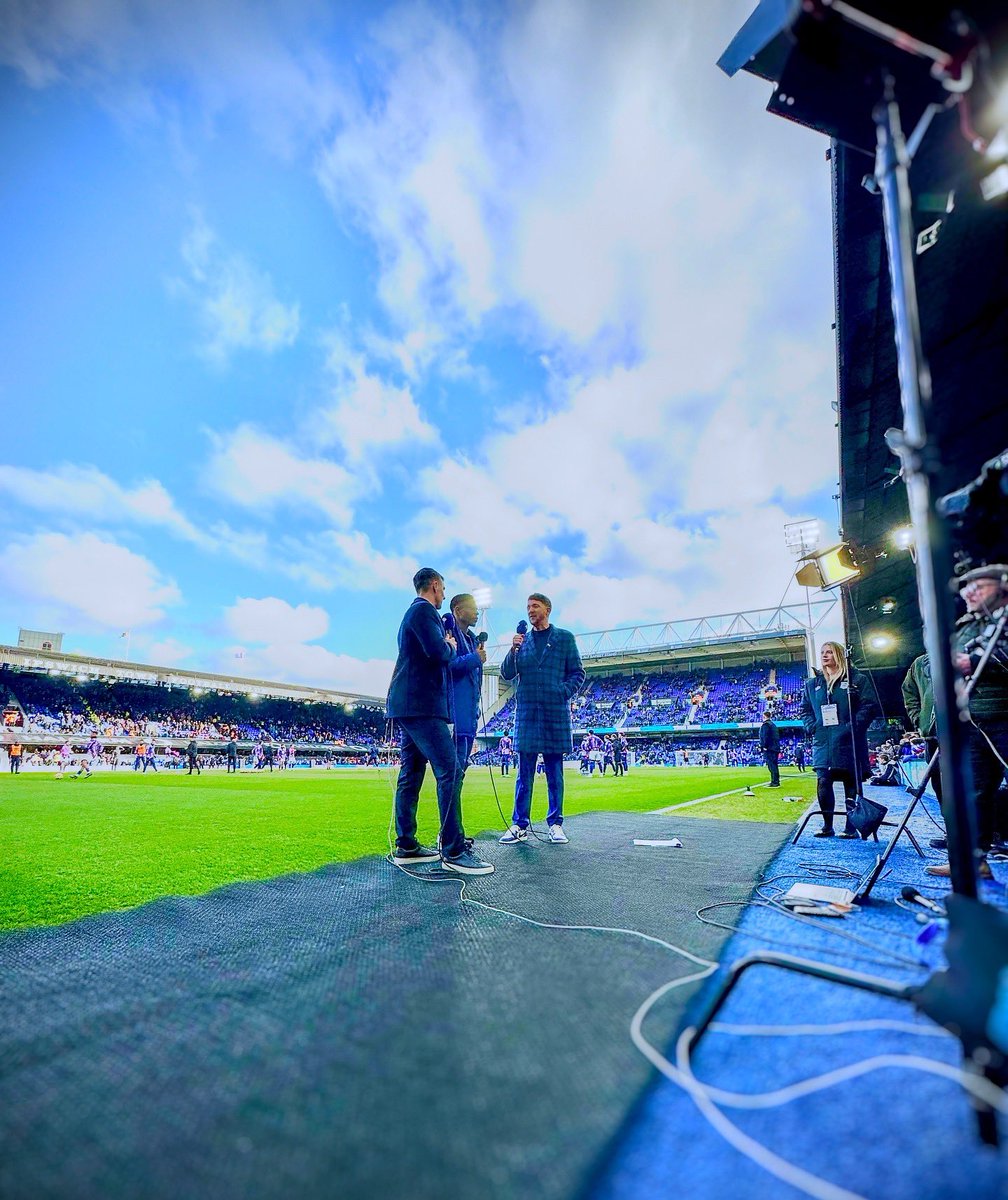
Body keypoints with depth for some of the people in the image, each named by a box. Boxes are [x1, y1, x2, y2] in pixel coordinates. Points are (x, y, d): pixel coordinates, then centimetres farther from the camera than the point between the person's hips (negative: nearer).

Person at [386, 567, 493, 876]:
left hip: (407, 705, 11)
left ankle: (406, 847, 17)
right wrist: (451, 646, 0)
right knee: (449, 771, -12)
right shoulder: (423, 610, -8)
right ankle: (454, 851, -10)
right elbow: (438, 652, -20)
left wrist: (445, 646, 16)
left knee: (411, 774, 11)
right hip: (421, 705, -11)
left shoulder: (414, 612, 23)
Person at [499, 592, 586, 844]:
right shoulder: (522, 640, 12)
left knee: (554, 771, 7)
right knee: (524, 772, 3)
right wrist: (513, 650, -8)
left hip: (556, 712, -1)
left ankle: (555, 823, 16)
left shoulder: (564, 637, 7)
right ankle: (520, 825, 9)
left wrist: (564, 692, -8)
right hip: (527, 711, 1)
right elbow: (507, 674, 7)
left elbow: (577, 672, 7)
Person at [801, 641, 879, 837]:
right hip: (822, 744, 3)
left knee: (852, 784, 4)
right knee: (823, 782, -2)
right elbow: (805, 709, 18)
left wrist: (854, 727, -15)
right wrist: (812, 727, 1)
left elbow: (869, 706, -4)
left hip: (850, 742, -3)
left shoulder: (857, 679, 3)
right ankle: (827, 825, 10)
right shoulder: (812, 684, 14)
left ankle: (851, 826, 15)